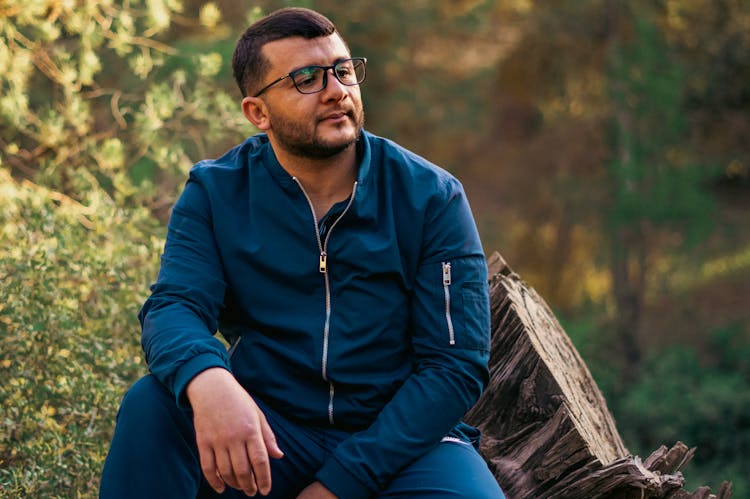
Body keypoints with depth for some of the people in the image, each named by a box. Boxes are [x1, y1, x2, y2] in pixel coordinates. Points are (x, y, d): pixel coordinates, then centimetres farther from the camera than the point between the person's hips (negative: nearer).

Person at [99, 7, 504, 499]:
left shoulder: (431, 198, -5)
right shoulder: (216, 194, 0)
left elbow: (457, 364, -9)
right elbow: (174, 306, -14)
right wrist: (206, 379, -41)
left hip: (400, 438, -1)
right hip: (268, 430, 1)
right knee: (152, 404, -25)